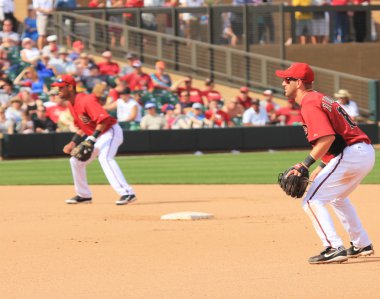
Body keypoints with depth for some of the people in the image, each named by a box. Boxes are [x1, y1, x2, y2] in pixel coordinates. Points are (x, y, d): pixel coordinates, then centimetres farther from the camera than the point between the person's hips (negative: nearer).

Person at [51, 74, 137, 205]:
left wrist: (92, 140, -36)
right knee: (76, 160, 13)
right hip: (94, 135, 11)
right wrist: (73, 142, 8)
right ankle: (83, 195, 27)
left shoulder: (86, 100, -23)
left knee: (105, 158, -33)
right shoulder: (71, 104, 8)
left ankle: (127, 193, -41)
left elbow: (103, 119, -32)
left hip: (110, 131, -11)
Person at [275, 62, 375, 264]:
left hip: (351, 155, -10)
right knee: (337, 198, 33)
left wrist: (305, 165, -23)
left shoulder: (309, 104, -11)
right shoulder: (319, 98, 20)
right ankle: (362, 245, 36)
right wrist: (321, 168, 22)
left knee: (312, 201, -9)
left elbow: (327, 138, -24)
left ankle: (334, 248, -19)